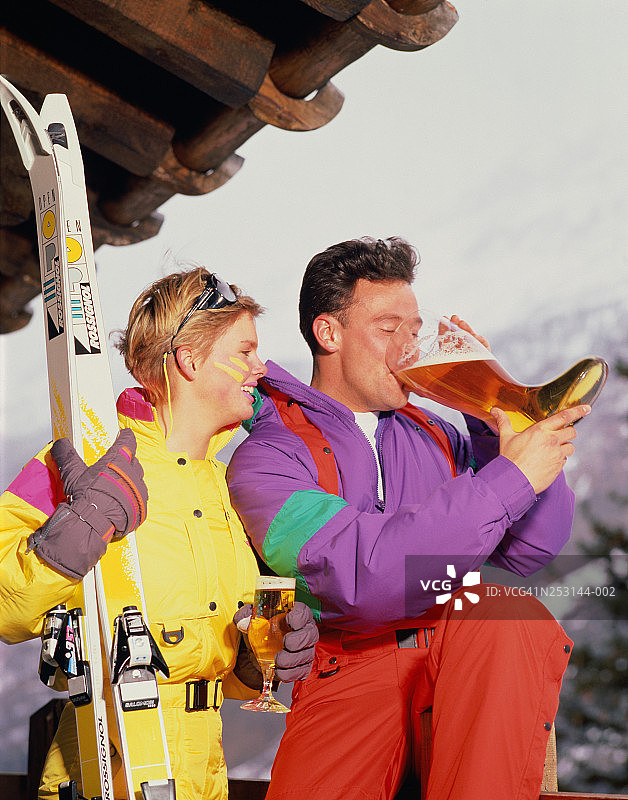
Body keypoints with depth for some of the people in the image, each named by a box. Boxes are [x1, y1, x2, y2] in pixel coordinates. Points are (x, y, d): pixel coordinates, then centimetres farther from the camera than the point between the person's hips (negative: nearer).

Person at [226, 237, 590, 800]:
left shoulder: (432, 436, 21)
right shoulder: (266, 457, 1)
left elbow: (533, 549, 11)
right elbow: (362, 579, -17)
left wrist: (495, 409, 4)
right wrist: (509, 478, -17)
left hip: (469, 650, 5)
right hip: (352, 666, -5)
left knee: (509, 617, -30)